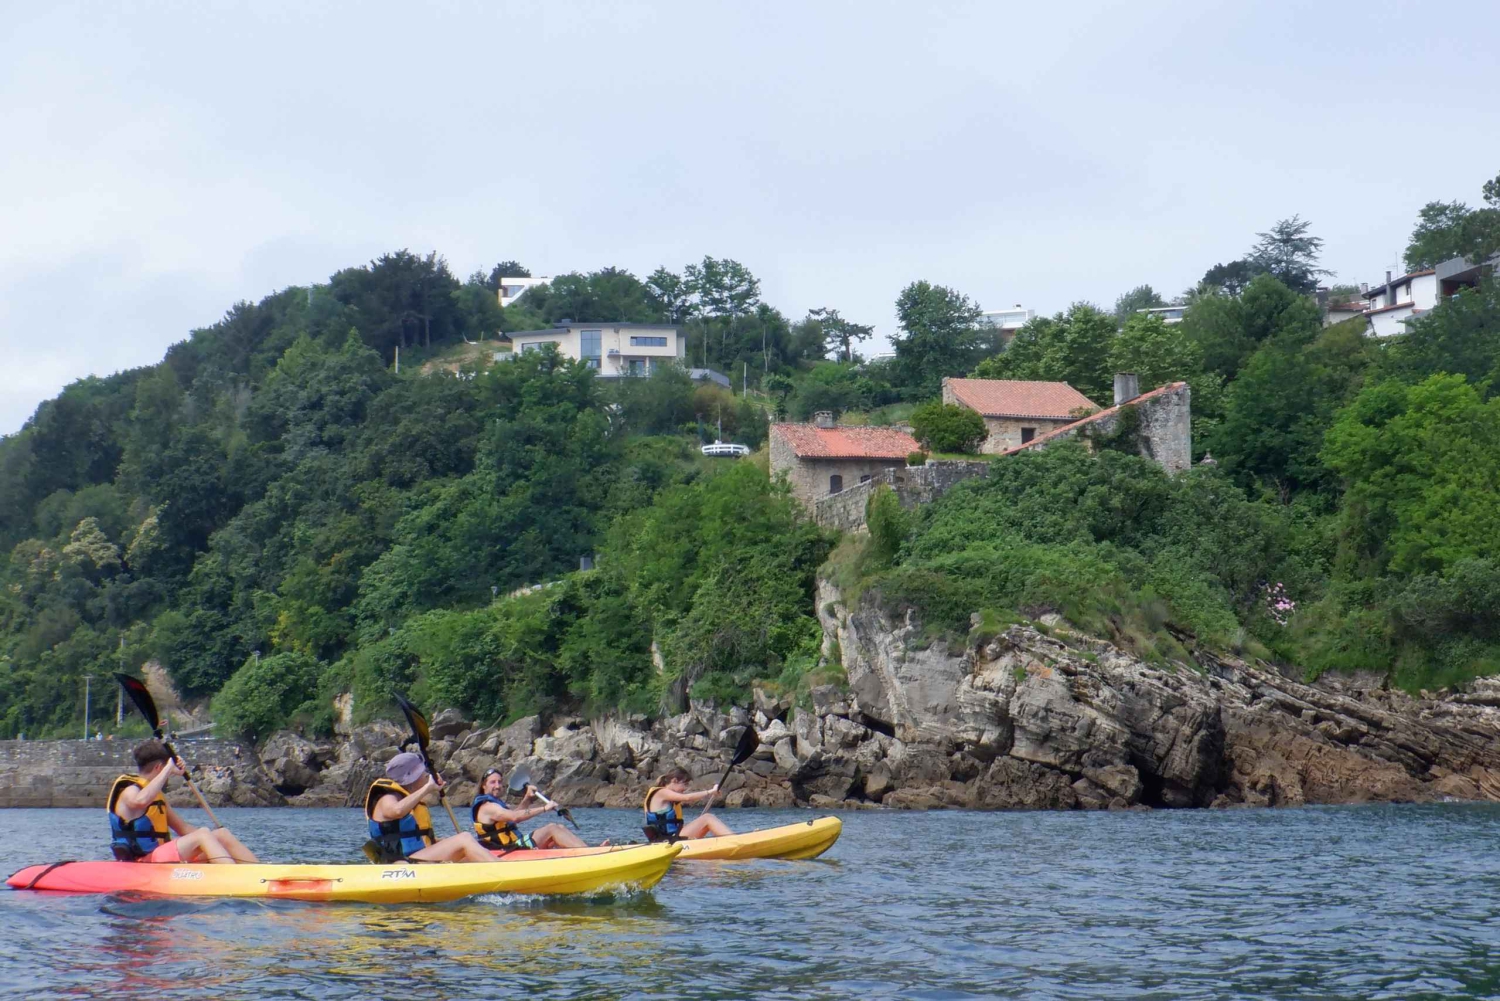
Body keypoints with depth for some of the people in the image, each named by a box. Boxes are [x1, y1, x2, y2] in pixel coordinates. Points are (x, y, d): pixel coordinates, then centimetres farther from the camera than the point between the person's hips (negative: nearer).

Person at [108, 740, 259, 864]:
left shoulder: (157, 795, 21)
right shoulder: (130, 791, -7)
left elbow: (183, 828, 19)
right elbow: (141, 800, -34)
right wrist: (169, 769, -26)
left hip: (163, 859, 9)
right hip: (142, 862, -9)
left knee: (222, 834, -2)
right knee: (201, 835, -26)